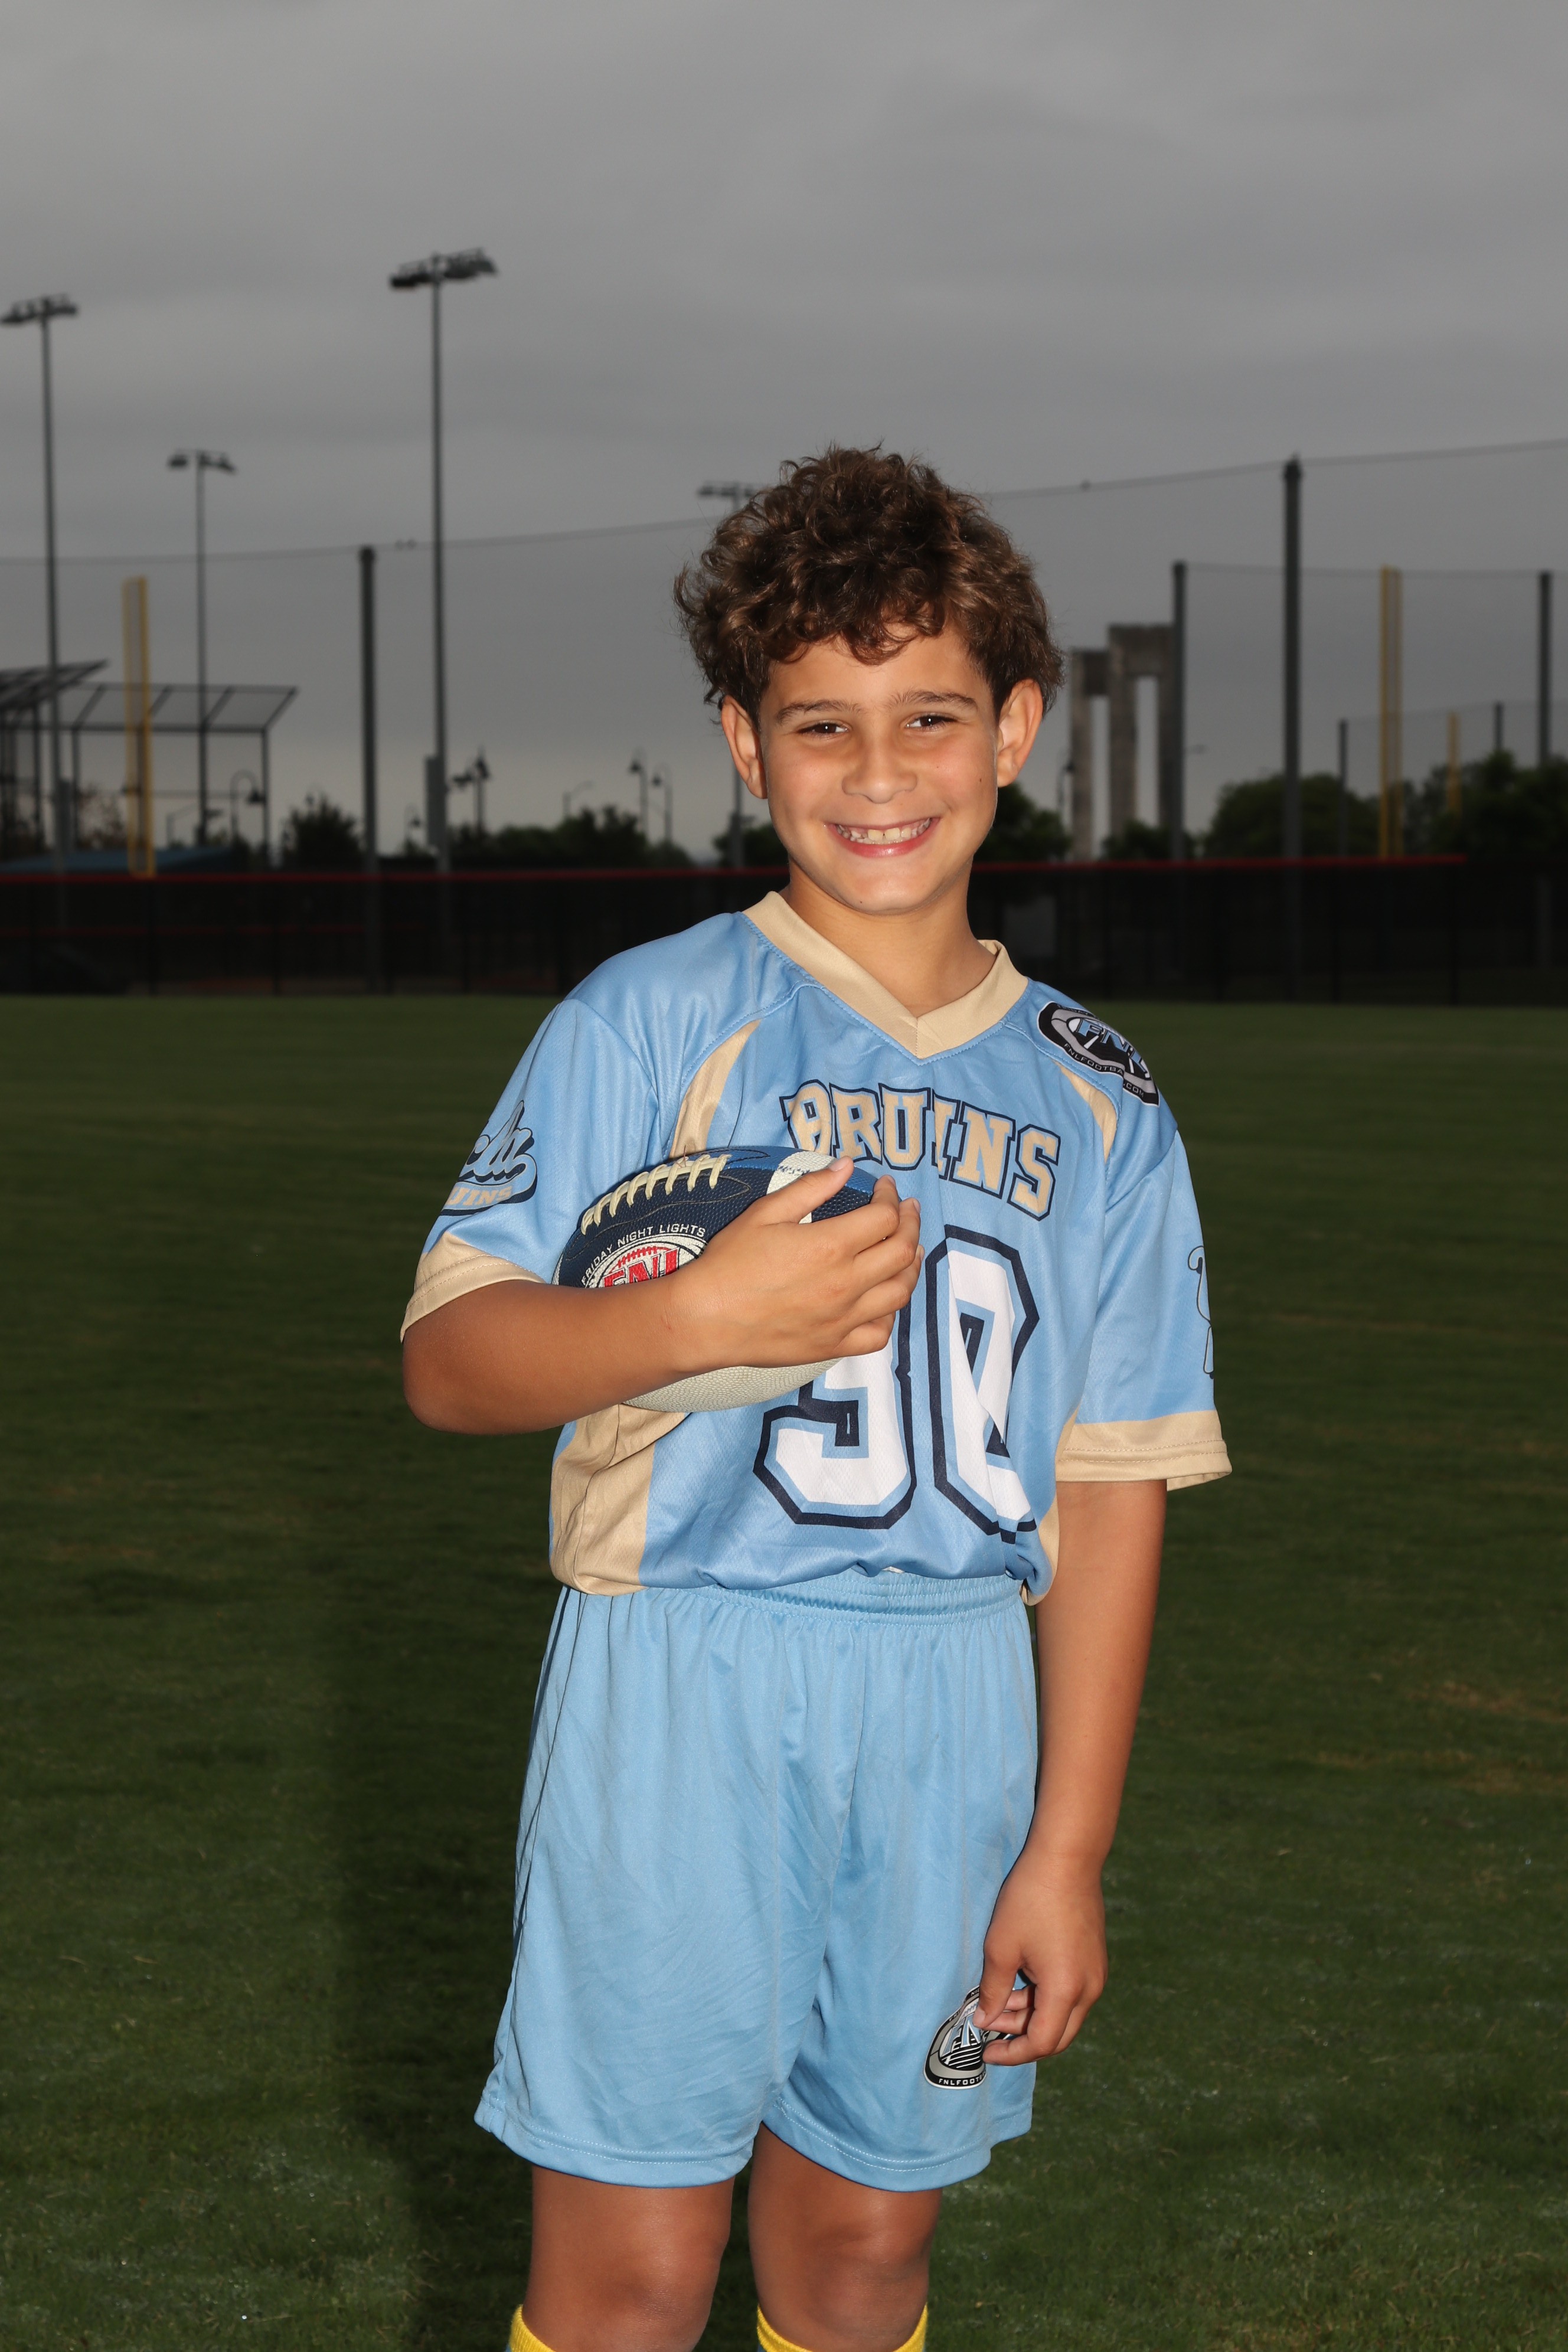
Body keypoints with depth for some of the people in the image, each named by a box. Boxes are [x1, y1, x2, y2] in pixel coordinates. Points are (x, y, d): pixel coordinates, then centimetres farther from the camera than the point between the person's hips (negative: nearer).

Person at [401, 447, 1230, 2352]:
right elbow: (449, 1358, -3)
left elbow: (1111, 1483, 7)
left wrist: (1067, 1844, 3)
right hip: (680, 1693, -3)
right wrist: (707, 1315, -21)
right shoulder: (648, 1025, -1)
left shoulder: (1096, 1107, 8)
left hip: (958, 1714, 3)